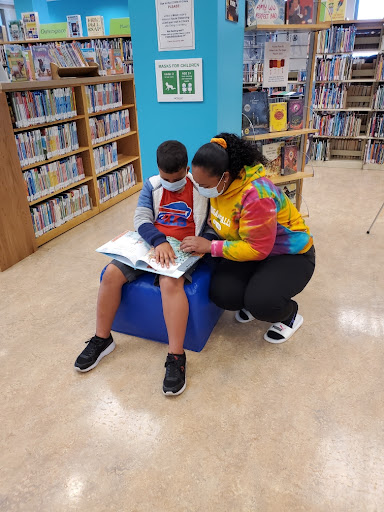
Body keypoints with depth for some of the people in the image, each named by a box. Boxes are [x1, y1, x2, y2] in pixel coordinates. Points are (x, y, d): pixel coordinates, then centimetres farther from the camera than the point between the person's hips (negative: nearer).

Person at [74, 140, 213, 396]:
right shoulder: (152, 186, 6)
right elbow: (141, 219, -7)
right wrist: (159, 242, -26)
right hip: (151, 244, 4)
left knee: (170, 282, -36)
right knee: (112, 273, -16)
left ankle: (177, 357, -28)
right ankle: (102, 339, 2)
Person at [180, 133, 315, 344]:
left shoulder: (255, 195, -33)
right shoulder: (219, 184, -10)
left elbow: (257, 249, -29)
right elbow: (220, 221, 9)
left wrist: (211, 247, -29)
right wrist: (201, 242, -9)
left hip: (290, 254, -6)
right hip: (248, 248, 7)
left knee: (261, 302, -29)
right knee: (222, 293, -17)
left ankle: (289, 315, 6)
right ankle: (252, 303, 17)